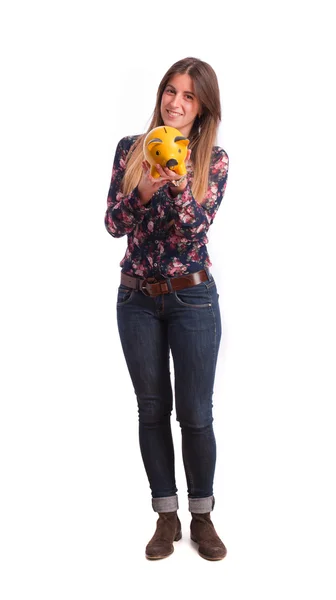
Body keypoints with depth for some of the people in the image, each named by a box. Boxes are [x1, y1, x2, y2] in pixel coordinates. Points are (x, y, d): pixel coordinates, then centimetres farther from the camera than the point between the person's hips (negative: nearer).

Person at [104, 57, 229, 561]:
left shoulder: (213, 159, -2)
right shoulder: (130, 148, 3)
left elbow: (197, 228, -13)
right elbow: (113, 224, -2)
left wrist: (179, 188, -31)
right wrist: (143, 191, -20)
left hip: (192, 298, -2)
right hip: (136, 298, 2)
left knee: (195, 412, 3)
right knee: (152, 409, 10)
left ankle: (202, 516, 23)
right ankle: (166, 516, 25)